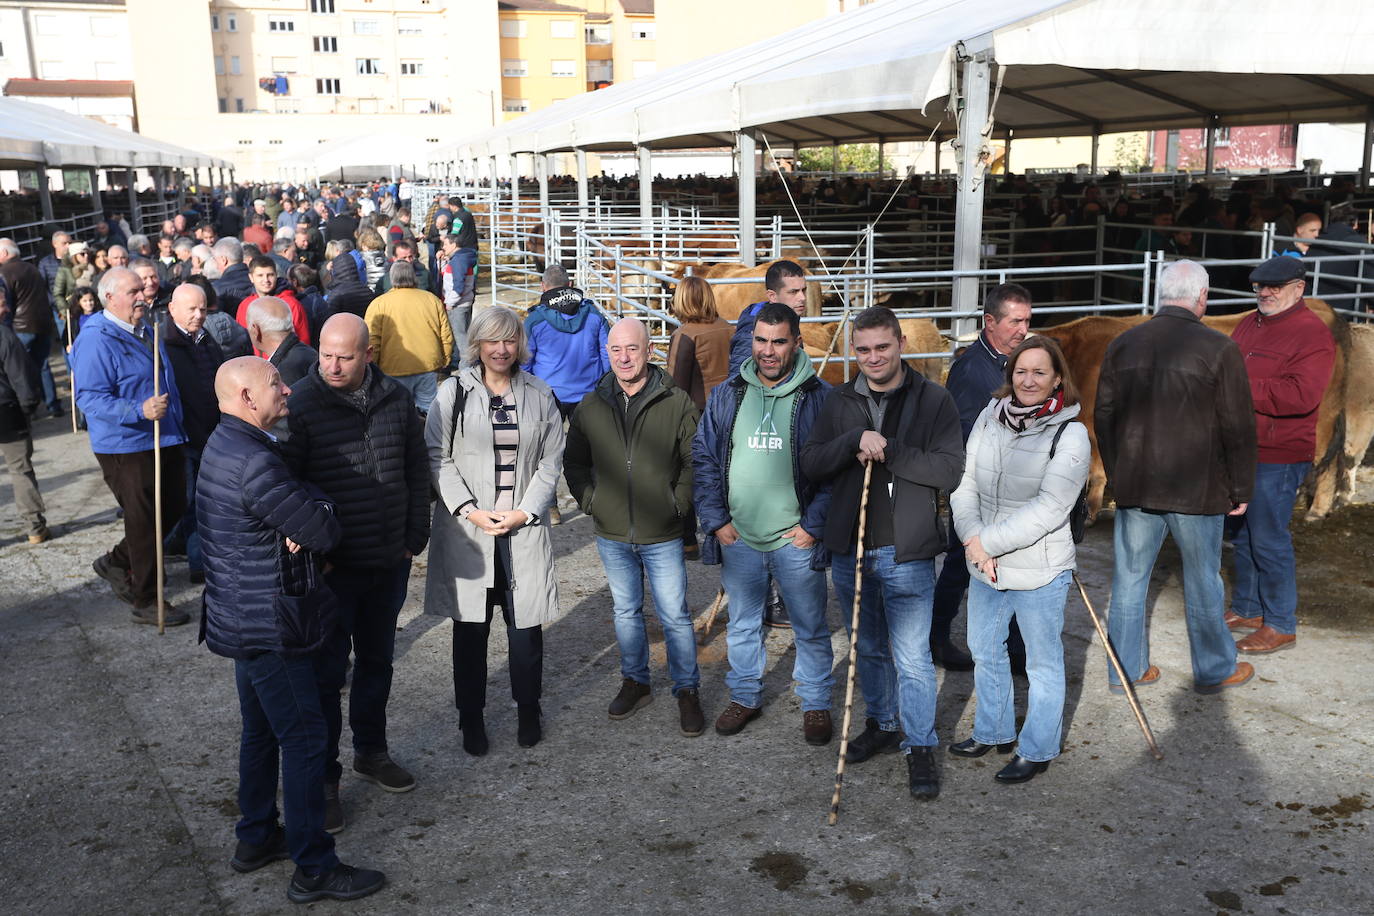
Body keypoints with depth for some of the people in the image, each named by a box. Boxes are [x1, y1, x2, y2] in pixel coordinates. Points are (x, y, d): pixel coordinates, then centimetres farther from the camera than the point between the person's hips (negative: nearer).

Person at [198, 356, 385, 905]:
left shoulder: (225, 444, 7)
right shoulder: (253, 463, -26)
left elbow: (294, 507, 8)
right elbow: (325, 532, -23)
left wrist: (302, 528, -13)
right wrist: (319, 522, -2)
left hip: (242, 618, 10)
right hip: (270, 627, -10)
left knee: (262, 730, 22)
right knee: (303, 740, 0)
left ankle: (255, 839, 36)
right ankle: (314, 869, 10)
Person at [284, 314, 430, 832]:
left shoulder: (397, 400, 1)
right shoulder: (301, 404, -12)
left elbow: (417, 472, 10)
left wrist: (415, 537, 7)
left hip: (389, 562, 5)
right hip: (331, 566, -4)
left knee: (377, 661, 19)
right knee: (328, 671, 4)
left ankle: (371, 751, 38)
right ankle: (323, 778, 19)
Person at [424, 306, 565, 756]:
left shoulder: (539, 394, 7)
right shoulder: (454, 392, 1)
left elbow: (551, 461, 6)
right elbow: (438, 458, -2)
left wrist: (524, 511, -6)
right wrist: (471, 511, -11)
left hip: (524, 526, 1)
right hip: (467, 529, -1)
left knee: (526, 623, 4)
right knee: (470, 626, 6)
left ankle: (528, 710, 25)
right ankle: (471, 717, 22)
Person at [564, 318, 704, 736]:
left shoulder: (676, 402, -8)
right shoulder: (591, 406, 1)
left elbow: (695, 461, -2)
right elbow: (574, 462, 12)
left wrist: (680, 503, -7)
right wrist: (590, 501, 3)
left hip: (663, 537, -3)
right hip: (612, 536, 3)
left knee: (675, 616, 5)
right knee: (626, 612, 18)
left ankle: (687, 691, 20)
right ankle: (635, 682, 35)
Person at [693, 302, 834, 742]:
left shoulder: (819, 397, -6)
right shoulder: (726, 396, 3)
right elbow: (703, 460, 6)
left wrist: (814, 525, -10)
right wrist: (716, 520, -1)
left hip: (796, 540, -3)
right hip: (737, 539, 3)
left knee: (810, 628, 11)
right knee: (741, 625, 17)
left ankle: (816, 704, 29)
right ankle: (745, 697, 36)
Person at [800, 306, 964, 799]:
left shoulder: (934, 400, -5)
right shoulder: (840, 402, 5)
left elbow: (950, 470, -13)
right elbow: (810, 463, -4)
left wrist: (887, 450, -20)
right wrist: (855, 440, -20)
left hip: (906, 552, -4)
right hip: (849, 549, 4)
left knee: (912, 657, -1)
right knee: (868, 648, 20)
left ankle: (921, 748, 14)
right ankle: (881, 724, 38)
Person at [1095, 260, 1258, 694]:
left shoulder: (1123, 345, 1)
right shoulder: (1218, 348, -10)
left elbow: (1103, 417, 8)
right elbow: (1238, 427, -8)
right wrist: (1241, 488, 3)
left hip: (1133, 486, 3)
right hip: (1197, 490, -3)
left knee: (1129, 577, 11)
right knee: (1202, 581, 12)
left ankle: (1126, 668, 21)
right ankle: (1215, 669, 28)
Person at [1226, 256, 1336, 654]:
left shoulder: (1312, 334, -13)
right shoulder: (1248, 324, 12)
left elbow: (1302, 395, -25)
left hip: (1276, 459, -8)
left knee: (1269, 540, -1)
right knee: (1241, 535, 17)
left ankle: (1281, 624, 13)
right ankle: (1247, 609, 31)